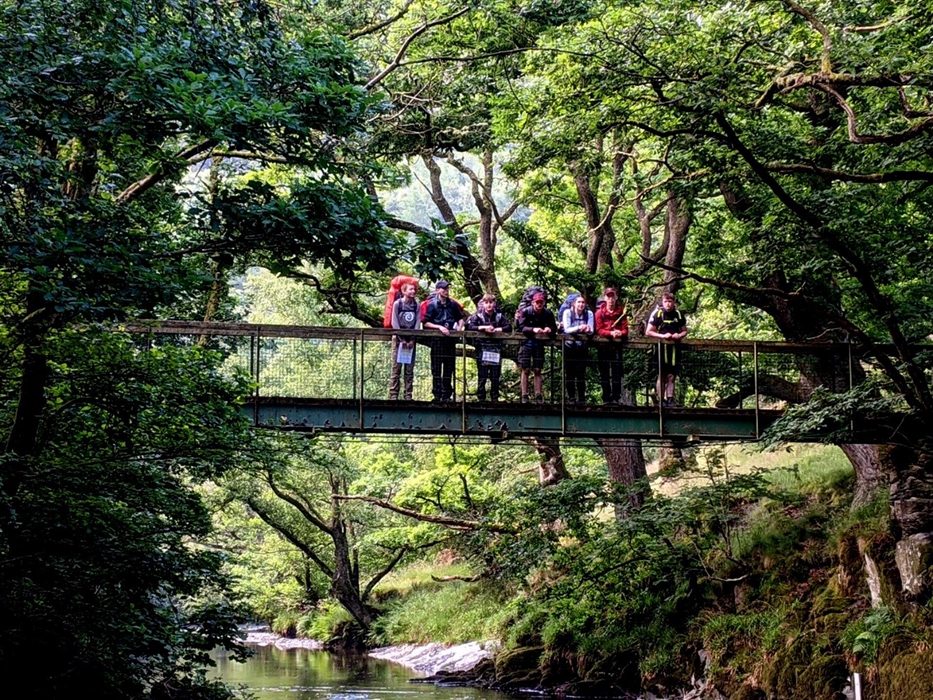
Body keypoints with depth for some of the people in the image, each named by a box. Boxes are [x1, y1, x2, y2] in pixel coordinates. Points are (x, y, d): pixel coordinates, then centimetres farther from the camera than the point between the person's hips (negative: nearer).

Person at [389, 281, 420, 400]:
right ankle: (393, 394, -7)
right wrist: (401, 339, -11)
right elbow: (394, 322, -6)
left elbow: (418, 322, 2)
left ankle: (408, 395, 3)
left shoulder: (416, 305, 7)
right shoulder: (397, 304, -1)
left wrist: (412, 340, -8)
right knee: (396, 367, -6)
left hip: (411, 339, 3)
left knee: (410, 368, 2)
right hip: (398, 338, -3)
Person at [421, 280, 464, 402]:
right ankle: (437, 395, 0)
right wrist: (439, 327, -15)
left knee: (449, 368, 6)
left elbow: (460, 318, 22)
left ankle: (447, 395, 12)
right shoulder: (432, 305, -1)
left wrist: (459, 327, 2)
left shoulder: (453, 305, 10)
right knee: (436, 369, -2)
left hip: (450, 339, 4)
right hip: (437, 339, -4)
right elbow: (425, 323, -5)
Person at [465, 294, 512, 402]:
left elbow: (509, 327, 0)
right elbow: (469, 326, -10)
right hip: (482, 349, -2)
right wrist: (483, 328, -18)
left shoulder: (499, 316, 8)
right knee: (482, 376, -3)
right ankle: (481, 399, 1)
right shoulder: (478, 315, 3)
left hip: (496, 350, 2)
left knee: (495, 377, 6)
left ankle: (495, 399, 13)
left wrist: (496, 329, -12)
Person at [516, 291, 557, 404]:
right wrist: (533, 329, -36)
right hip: (527, 342, -2)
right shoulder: (525, 312, -10)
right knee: (525, 370, -2)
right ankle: (524, 396, 0)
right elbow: (521, 327, -20)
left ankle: (538, 396, 7)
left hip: (539, 343, 2)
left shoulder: (548, 313, -2)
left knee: (537, 370, 4)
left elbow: (554, 328, -5)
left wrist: (549, 329, -29)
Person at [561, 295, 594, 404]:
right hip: (569, 347, -1)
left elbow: (591, 331, -8)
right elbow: (566, 329, -16)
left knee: (581, 373, -4)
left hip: (582, 347, 1)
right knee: (569, 373, -1)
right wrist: (579, 327, -32)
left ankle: (581, 398, 1)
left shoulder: (589, 314, -3)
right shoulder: (567, 312, -7)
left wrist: (587, 329, -32)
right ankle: (570, 398, 5)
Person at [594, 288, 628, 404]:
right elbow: (599, 330, -3)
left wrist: (620, 333, -19)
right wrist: (611, 333, -18)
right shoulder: (600, 312, 5)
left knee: (617, 371, -4)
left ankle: (617, 398, -2)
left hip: (616, 344, 0)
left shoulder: (621, 312, 8)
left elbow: (625, 329, 4)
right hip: (603, 345, 0)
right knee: (604, 373, 1)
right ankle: (606, 398, 4)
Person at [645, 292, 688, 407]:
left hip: (674, 348, 3)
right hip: (661, 348, -3)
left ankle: (670, 399, 6)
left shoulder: (678, 314, 7)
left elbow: (684, 331, 17)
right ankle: (661, 400, 4)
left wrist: (679, 335, -5)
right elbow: (648, 332, -3)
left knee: (671, 376, 4)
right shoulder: (657, 314, -4)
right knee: (662, 376, 1)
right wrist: (663, 336, -14)